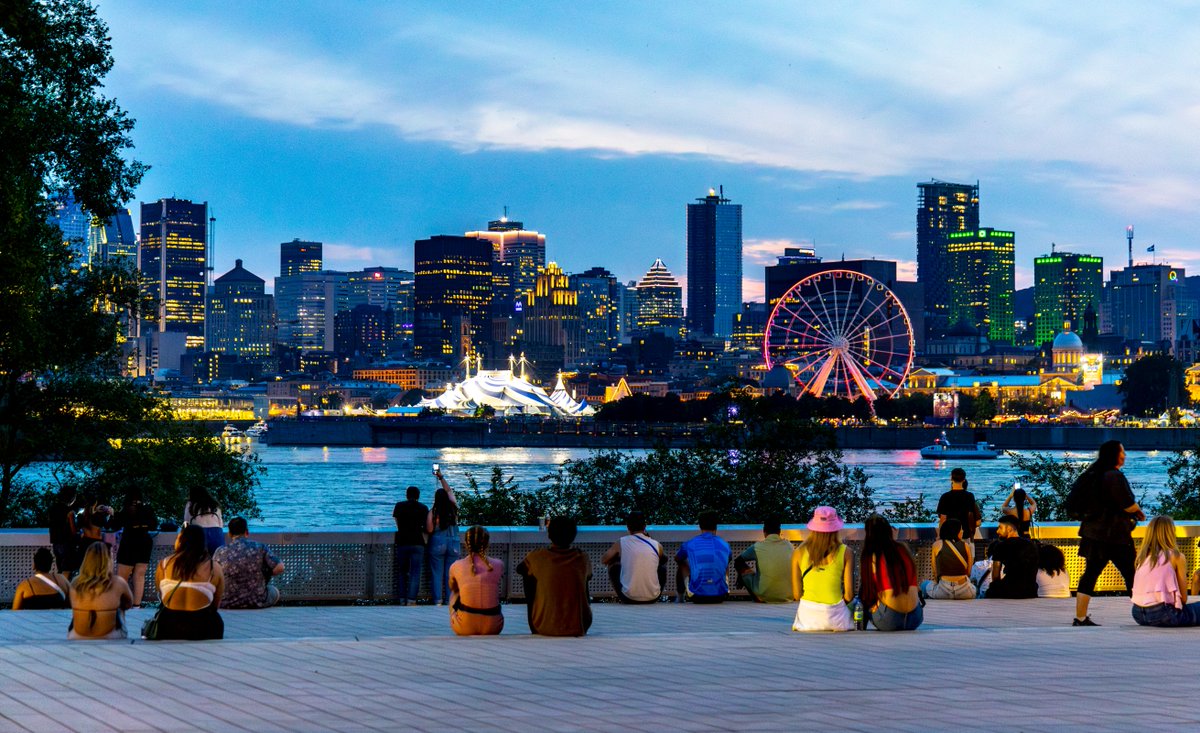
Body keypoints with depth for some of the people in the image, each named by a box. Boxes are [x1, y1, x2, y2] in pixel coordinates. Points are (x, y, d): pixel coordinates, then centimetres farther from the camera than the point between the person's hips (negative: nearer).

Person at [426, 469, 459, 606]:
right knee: (450, 573, 6)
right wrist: (441, 477, 23)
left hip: (437, 543, -3)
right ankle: (449, 599, 5)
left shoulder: (433, 512, -9)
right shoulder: (454, 508, 1)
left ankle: (438, 600, 0)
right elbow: (449, 491, 16)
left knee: (437, 573, 3)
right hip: (453, 542, 3)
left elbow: (429, 530, -9)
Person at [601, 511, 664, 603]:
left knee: (613, 564, 24)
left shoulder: (621, 543, -1)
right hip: (653, 598, 1)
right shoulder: (656, 545, 2)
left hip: (629, 598, -1)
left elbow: (603, 560, 15)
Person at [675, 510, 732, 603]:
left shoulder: (689, 545, 0)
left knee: (683, 566, 27)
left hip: (697, 597, -1)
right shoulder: (725, 545, 5)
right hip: (720, 596, 1)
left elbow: (677, 560, 25)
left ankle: (679, 599, 38)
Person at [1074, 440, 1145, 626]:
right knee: (1130, 575, 2)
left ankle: (1080, 618, 4)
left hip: (1093, 532, 8)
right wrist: (1140, 513, 3)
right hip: (1114, 534, -8)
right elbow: (1128, 505, -18)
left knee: (1090, 573, 6)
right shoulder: (1114, 476, -15)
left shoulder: (1092, 475, 11)